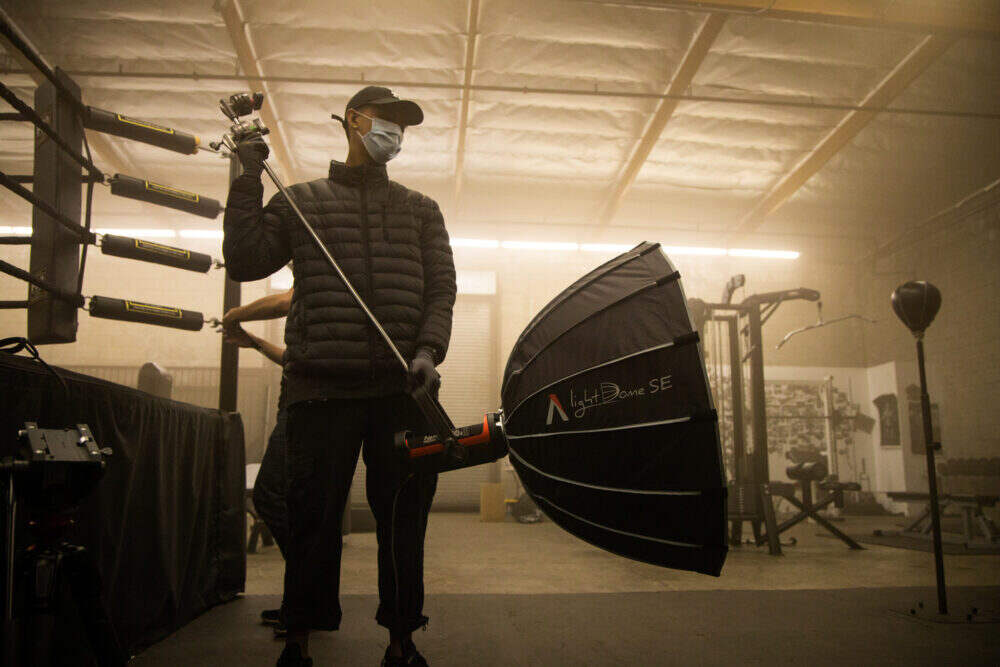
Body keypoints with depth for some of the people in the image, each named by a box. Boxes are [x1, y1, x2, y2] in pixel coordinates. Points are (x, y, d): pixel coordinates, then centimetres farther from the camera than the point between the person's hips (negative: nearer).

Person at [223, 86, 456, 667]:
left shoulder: (420, 210, 18)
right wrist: (248, 181, 5)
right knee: (314, 514, 4)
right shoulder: (301, 201, 15)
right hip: (321, 384, -1)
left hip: (402, 386, 1)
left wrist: (428, 349, -7)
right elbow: (244, 261, 7)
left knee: (403, 515, 4)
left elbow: (442, 289, 10)